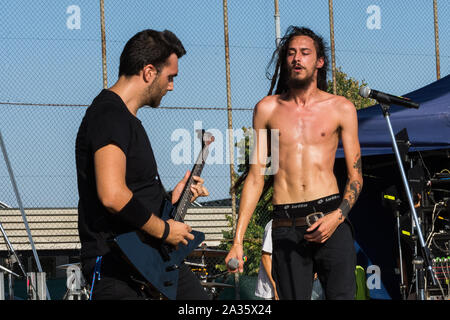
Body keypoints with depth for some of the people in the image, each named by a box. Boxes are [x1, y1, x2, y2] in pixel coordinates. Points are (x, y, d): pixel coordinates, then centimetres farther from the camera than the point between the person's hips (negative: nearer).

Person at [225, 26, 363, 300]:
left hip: (330, 220, -1)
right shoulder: (267, 108, 12)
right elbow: (255, 177, 13)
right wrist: (238, 240, 7)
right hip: (286, 227, 1)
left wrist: (337, 216, -10)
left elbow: (355, 175, 9)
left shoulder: (341, 109, 9)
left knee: (341, 295, -13)